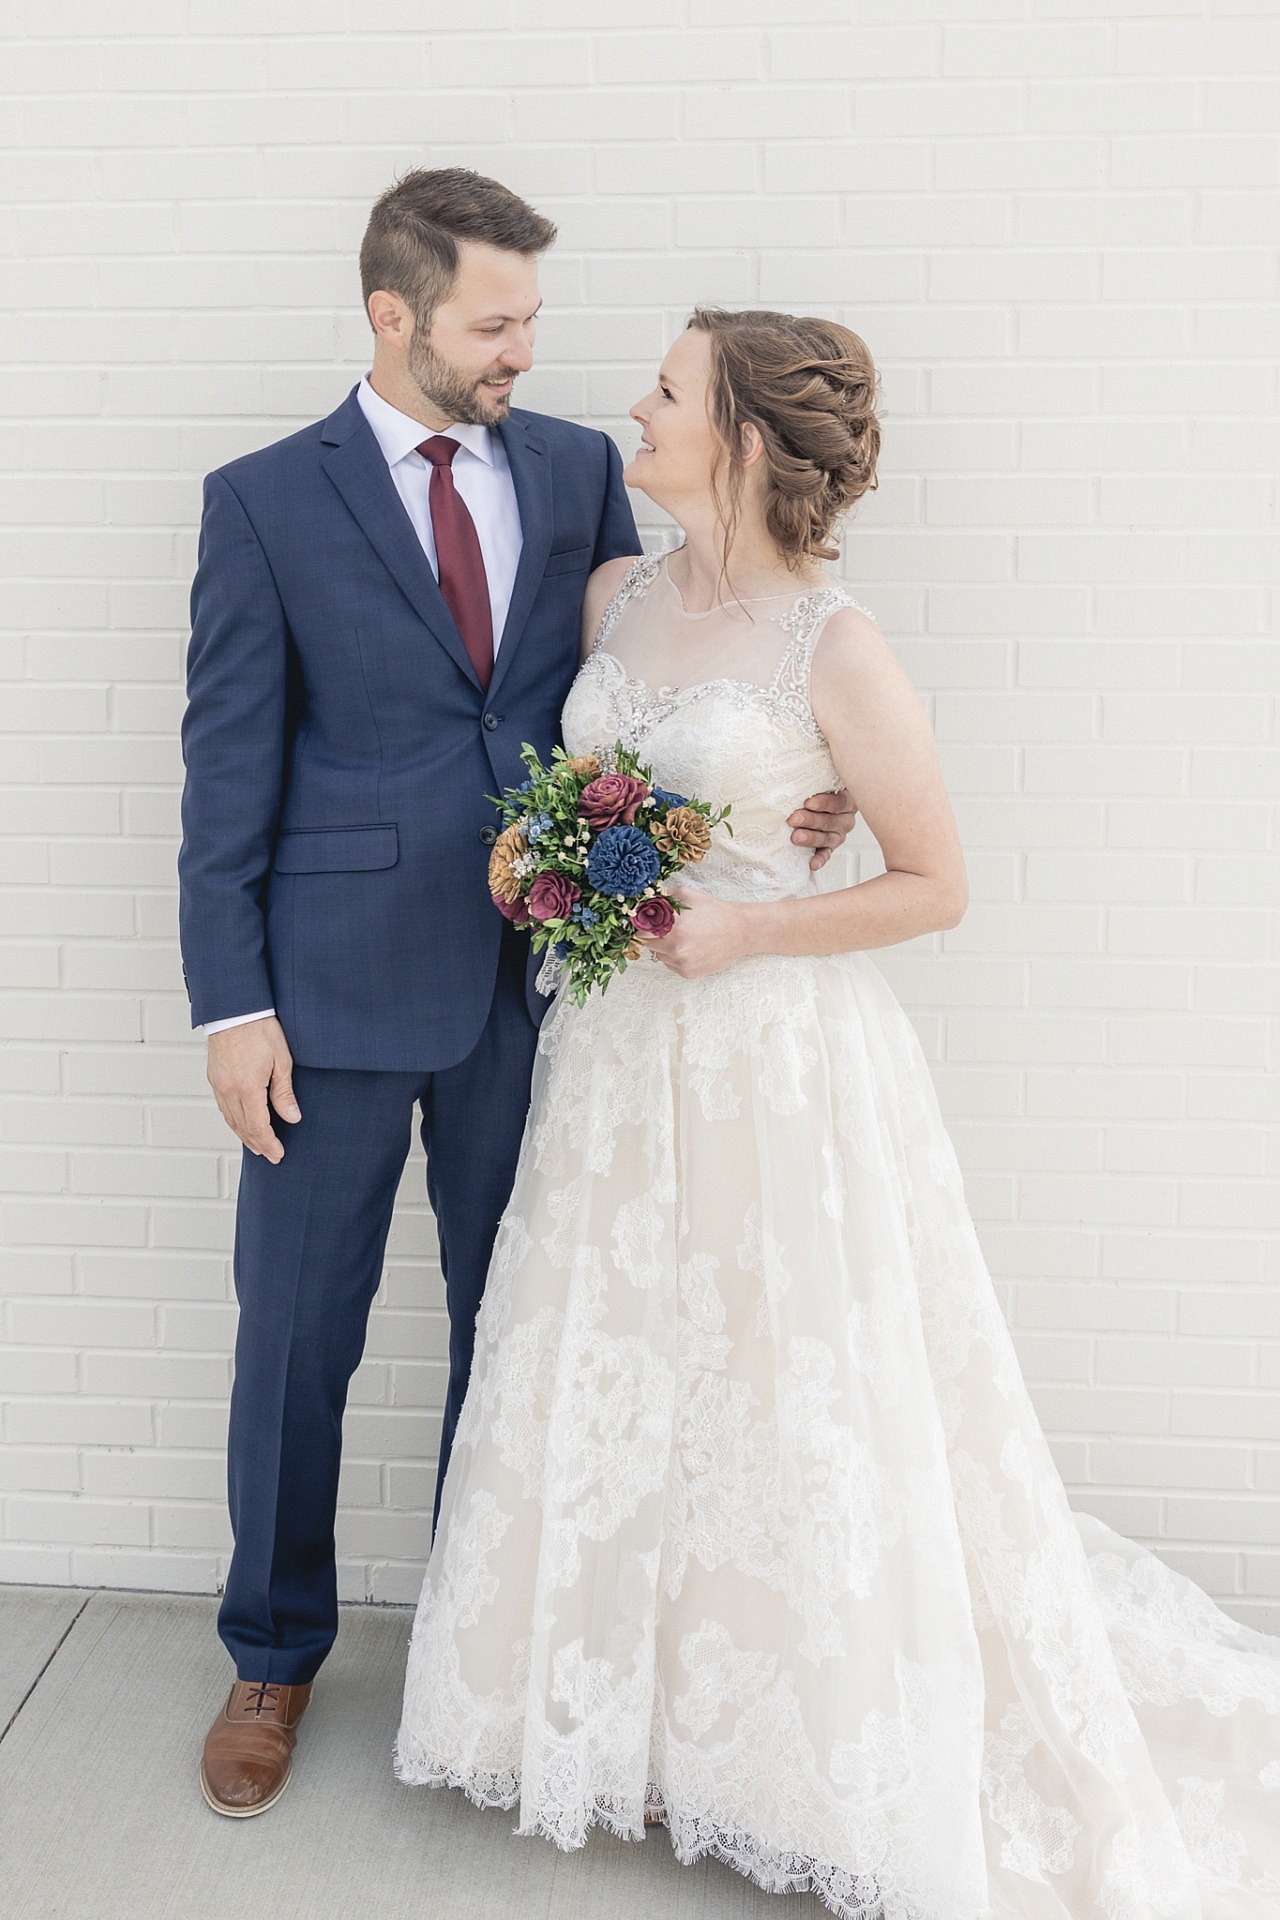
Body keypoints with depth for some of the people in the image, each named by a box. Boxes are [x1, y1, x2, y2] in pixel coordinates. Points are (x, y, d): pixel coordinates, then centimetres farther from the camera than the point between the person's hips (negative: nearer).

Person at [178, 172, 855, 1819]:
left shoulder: (580, 473, 6)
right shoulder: (263, 502, -1)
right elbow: (229, 768, -3)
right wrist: (230, 1004, -8)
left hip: (534, 976, 3)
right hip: (339, 986, -2)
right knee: (295, 1341, 9)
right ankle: (274, 1656, 32)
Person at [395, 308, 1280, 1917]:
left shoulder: (834, 650, -13)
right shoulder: (616, 597, 6)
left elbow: (935, 884, -8)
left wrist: (745, 930, -17)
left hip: (777, 1064, -6)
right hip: (618, 1056, 6)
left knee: (793, 1403, 5)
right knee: (611, 1383, 15)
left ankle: (839, 1768, 28)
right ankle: (623, 1708, 38)